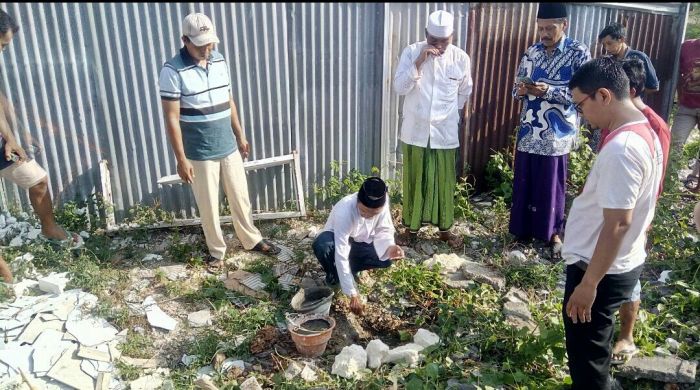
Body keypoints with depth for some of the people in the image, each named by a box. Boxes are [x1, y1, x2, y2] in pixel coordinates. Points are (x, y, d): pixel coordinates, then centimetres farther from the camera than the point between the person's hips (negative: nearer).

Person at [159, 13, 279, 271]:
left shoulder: (219, 61, 2)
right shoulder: (173, 71, -16)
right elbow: (172, 118, -15)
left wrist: (240, 136, 15)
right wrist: (181, 159, -16)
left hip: (229, 147, 5)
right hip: (200, 154, -5)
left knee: (240, 197, 17)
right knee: (209, 206, 9)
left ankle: (252, 240, 35)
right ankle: (216, 251, 28)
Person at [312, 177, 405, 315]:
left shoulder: (383, 202, -26)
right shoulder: (344, 212, -39)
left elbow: (384, 230, -14)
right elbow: (341, 256, -39)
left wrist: (389, 247, -38)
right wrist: (353, 294, -39)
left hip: (361, 243, 4)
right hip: (337, 240, -4)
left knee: (387, 258, -23)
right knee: (321, 245, -38)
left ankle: (350, 269, 5)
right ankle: (334, 274, -4)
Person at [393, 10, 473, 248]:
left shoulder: (461, 58, -4)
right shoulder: (411, 52, -7)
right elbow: (399, 88, -14)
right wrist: (419, 62, -23)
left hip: (445, 133, 1)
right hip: (415, 131, -1)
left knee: (445, 182, 10)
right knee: (414, 180, 9)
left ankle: (445, 228, 27)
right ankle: (411, 226, 25)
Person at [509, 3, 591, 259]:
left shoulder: (579, 53, -7)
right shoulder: (532, 52, 6)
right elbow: (516, 88, 11)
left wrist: (548, 91, -24)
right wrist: (521, 90, -13)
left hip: (557, 134, -4)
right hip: (529, 131, 4)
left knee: (552, 185, 7)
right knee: (524, 182, 10)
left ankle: (553, 233, 24)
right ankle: (523, 229, 26)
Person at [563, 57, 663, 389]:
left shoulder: (620, 148, -27)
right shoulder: (645, 133, 6)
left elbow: (618, 223, -28)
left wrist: (589, 283, -22)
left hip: (600, 269, -10)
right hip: (622, 264, 10)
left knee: (586, 352, 8)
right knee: (593, 346, 26)